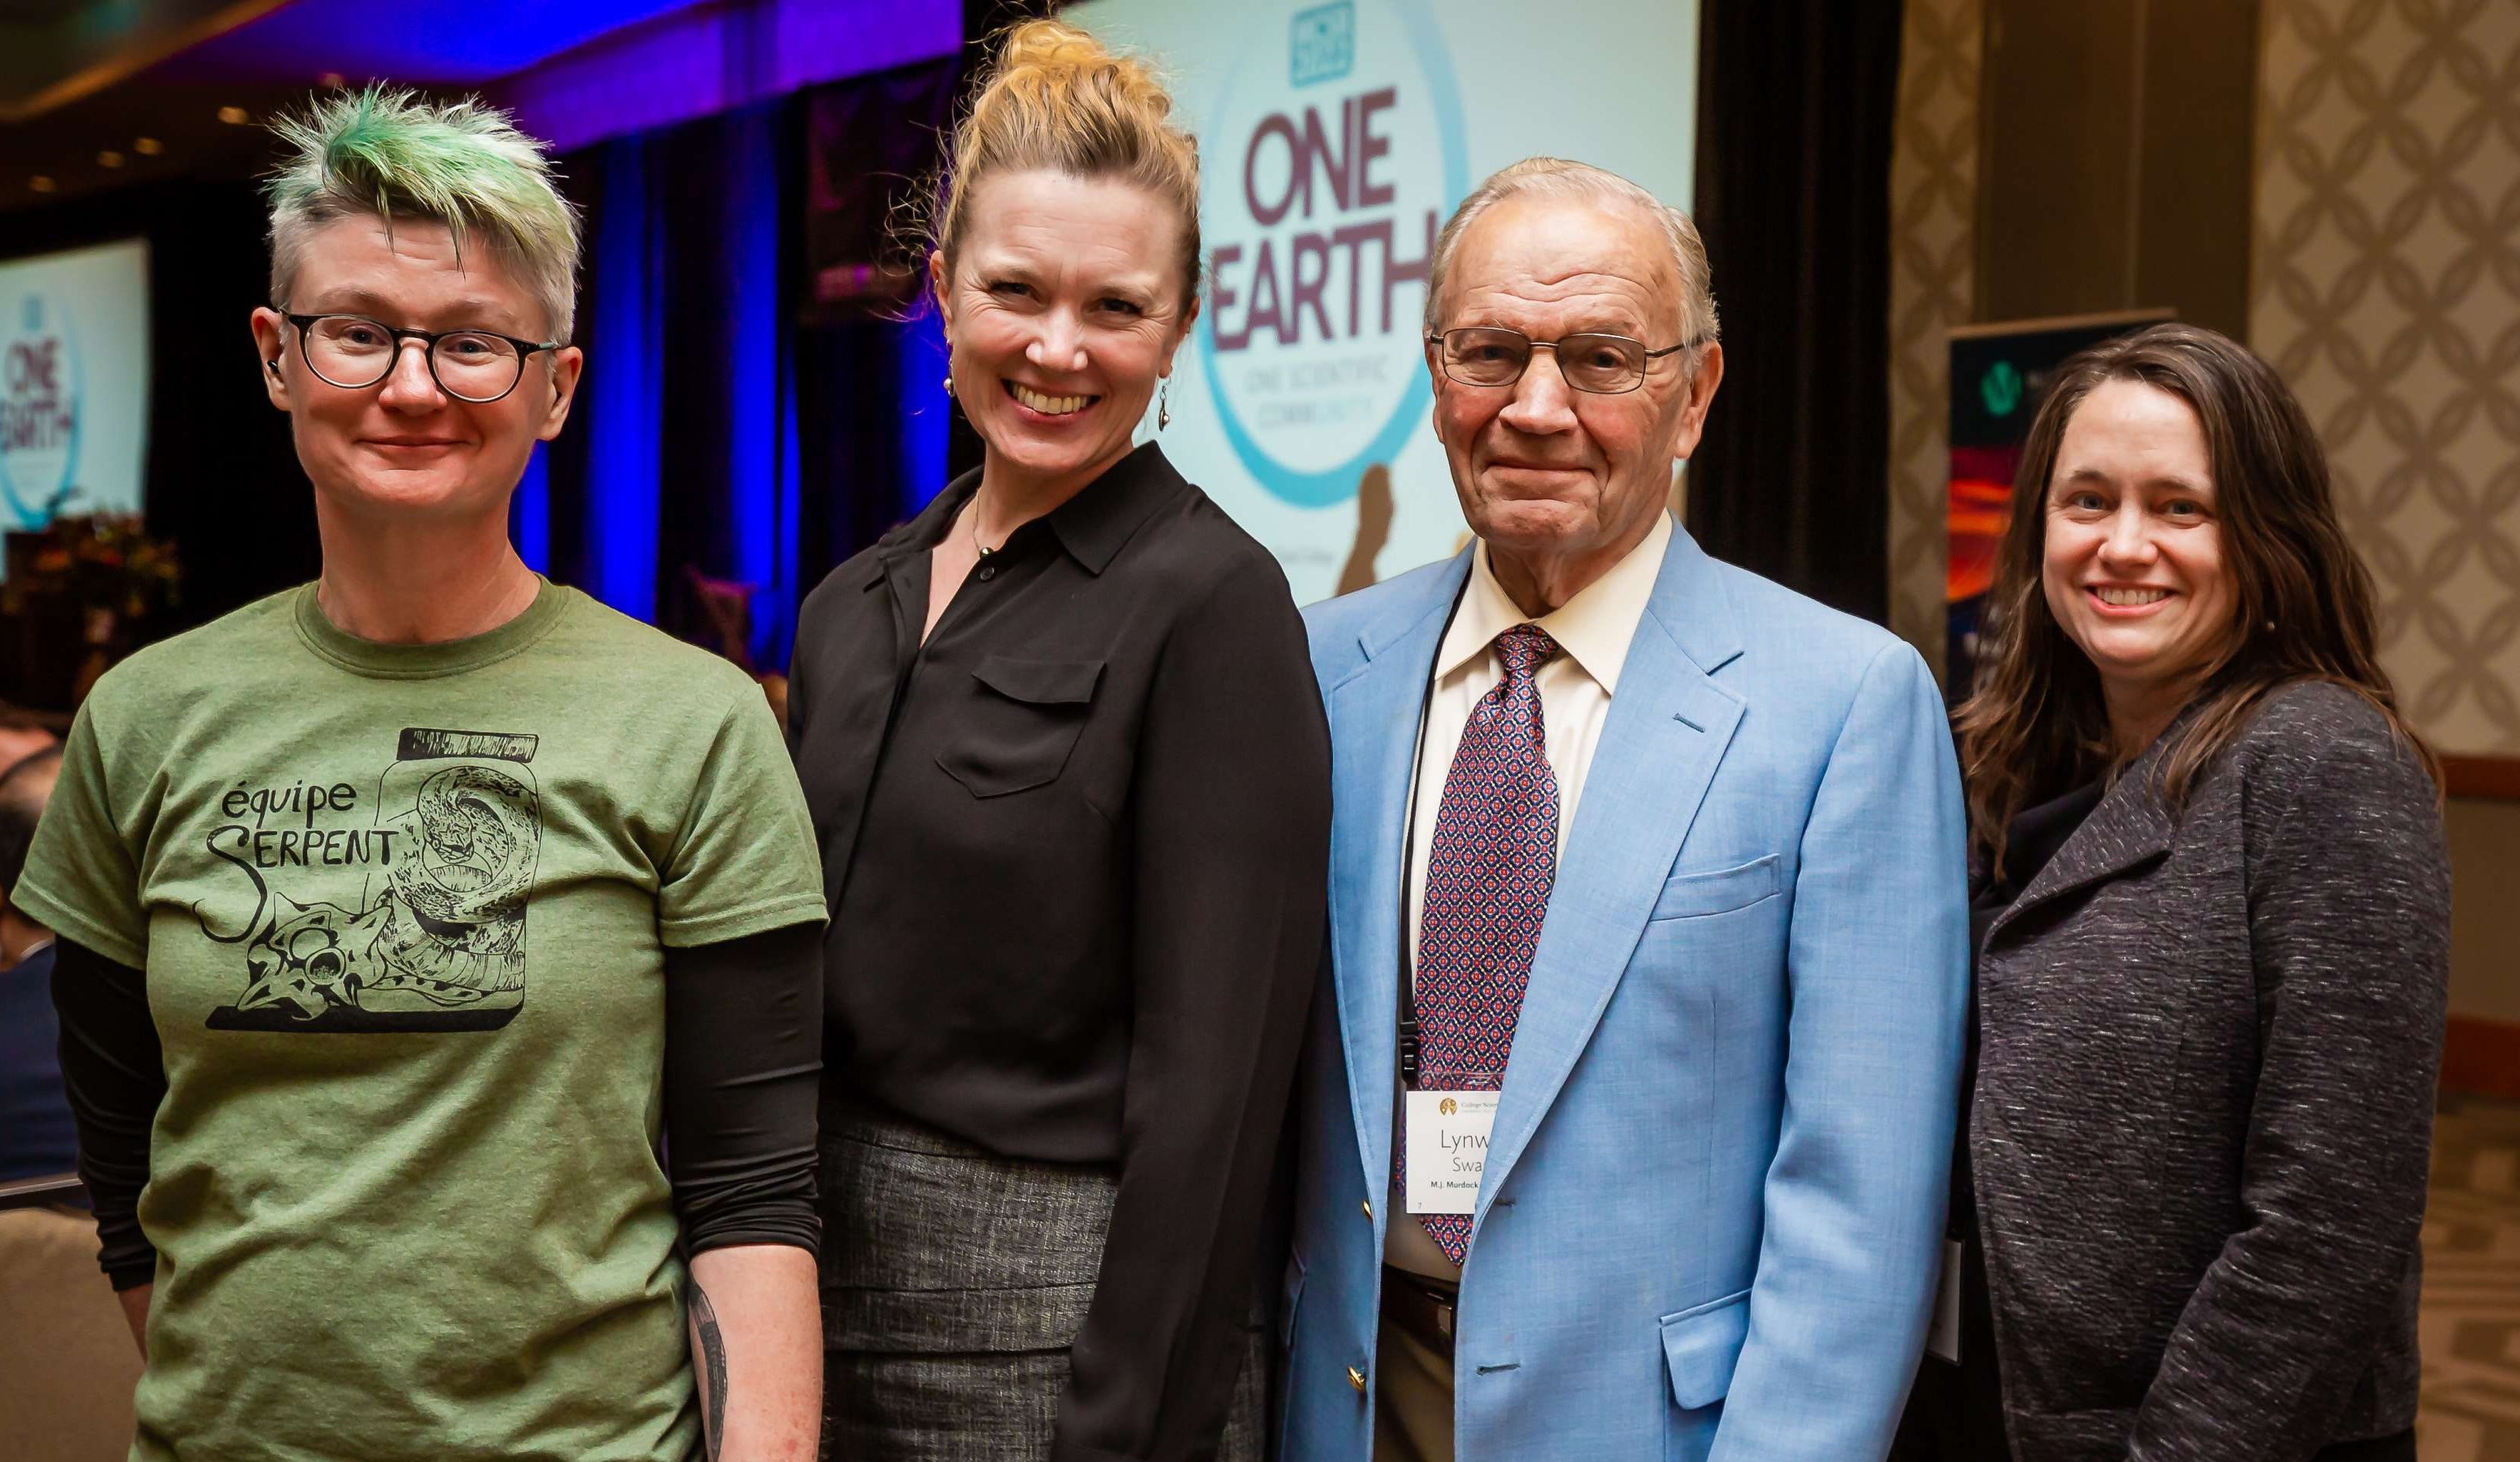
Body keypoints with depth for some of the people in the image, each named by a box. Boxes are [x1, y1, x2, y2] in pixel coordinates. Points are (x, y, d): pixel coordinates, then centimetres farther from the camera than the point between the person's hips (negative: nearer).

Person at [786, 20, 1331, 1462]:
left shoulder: (1209, 600, -13)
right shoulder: (853, 609, 7)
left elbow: (1213, 1074, -16)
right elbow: (801, 1010, 12)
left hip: (1066, 1325, -6)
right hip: (836, 1286, 6)